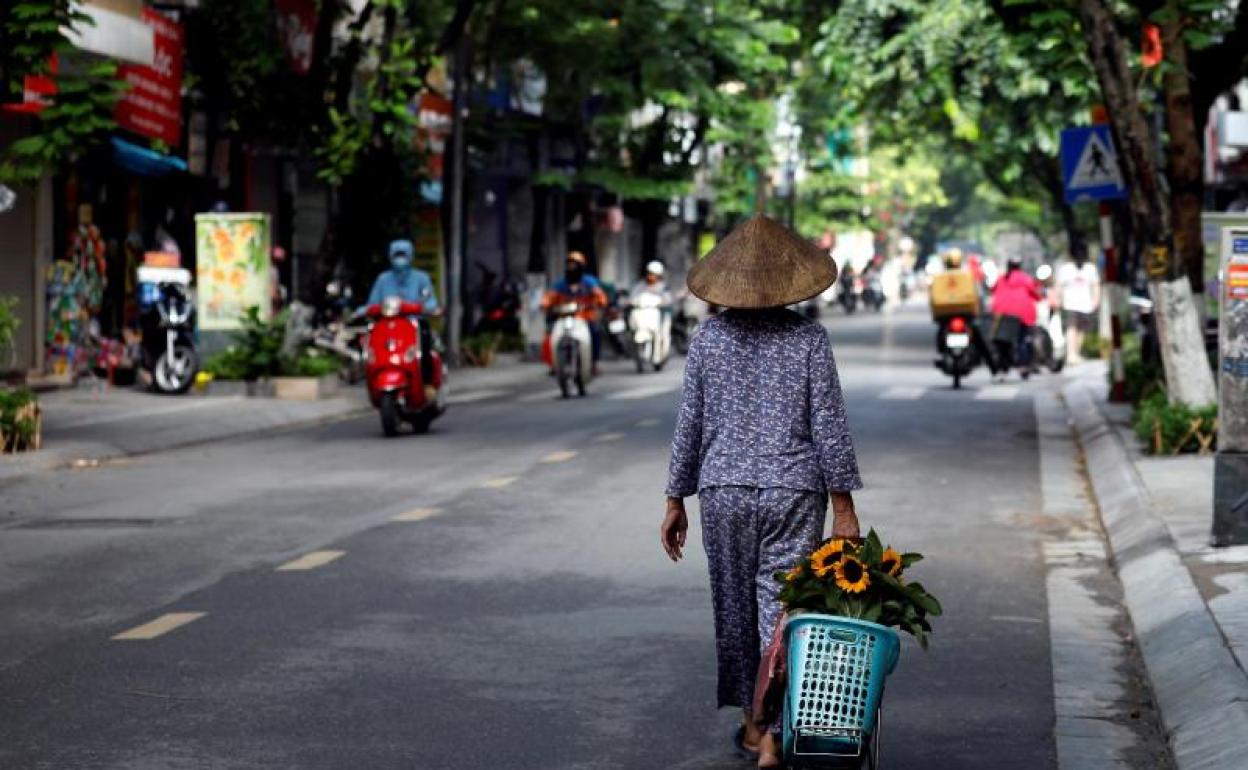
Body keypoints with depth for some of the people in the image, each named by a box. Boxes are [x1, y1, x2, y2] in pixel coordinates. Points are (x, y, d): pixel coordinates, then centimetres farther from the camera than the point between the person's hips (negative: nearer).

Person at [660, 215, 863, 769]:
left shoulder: (710, 336, 0)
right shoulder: (809, 339, -4)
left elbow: (690, 423, 2)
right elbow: (828, 428, -5)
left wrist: (676, 502, 9)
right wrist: (844, 510, -1)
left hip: (724, 490, 2)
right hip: (793, 492, -2)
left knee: (734, 607, 15)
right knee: (781, 607, 0)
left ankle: (752, 722, 25)